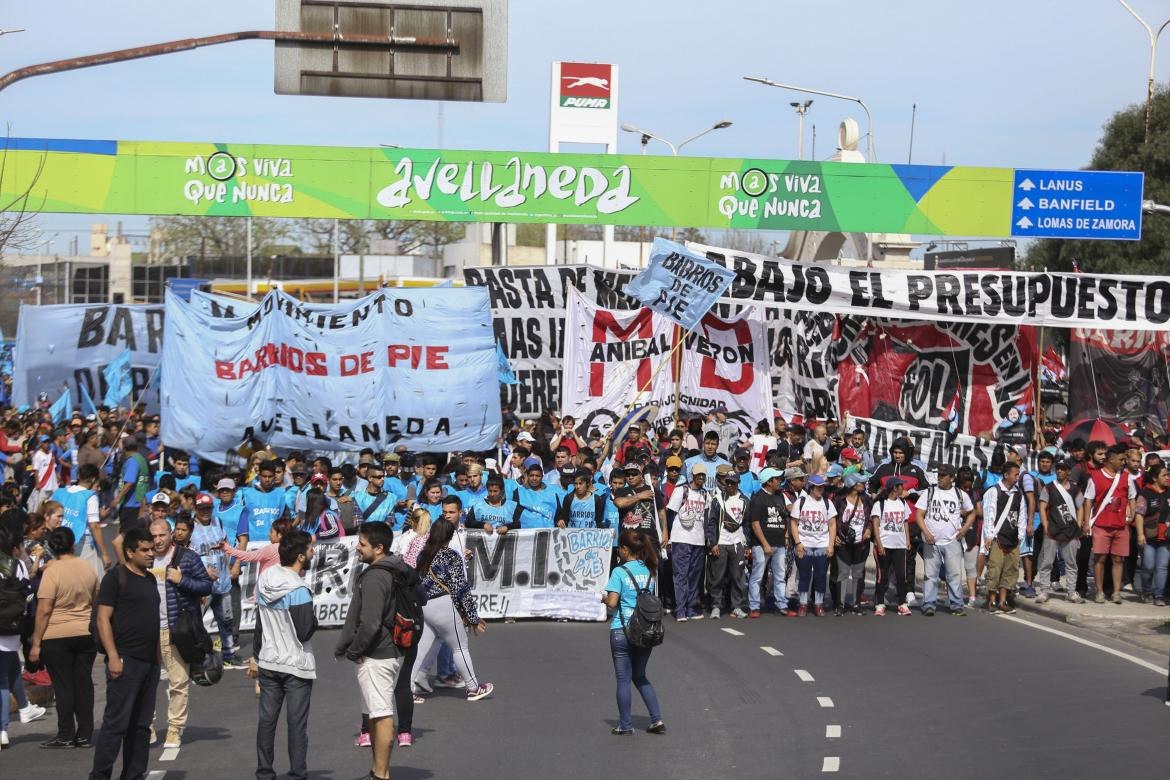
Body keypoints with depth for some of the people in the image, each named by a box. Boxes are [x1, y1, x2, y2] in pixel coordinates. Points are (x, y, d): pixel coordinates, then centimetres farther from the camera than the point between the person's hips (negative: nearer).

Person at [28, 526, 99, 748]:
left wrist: (36, 643, -11)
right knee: (84, 683, 9)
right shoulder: (88, 568, 3)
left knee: (63, 686, 1)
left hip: (57, 637, -5)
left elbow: (44, 610, -16)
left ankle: (66, 735, 4)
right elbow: (96, 602, 16)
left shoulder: (52, 572, -14)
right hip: (87, 633, 5)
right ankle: (84, 735, 12)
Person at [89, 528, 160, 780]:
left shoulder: (149, 579, 17)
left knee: (141, 724, 9)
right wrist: (113, 657, -19)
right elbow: (103, 619, -11)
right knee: (116, 721, -9)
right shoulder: (116, 577, -6)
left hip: (149, 661, 8)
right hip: (125, 661, -8)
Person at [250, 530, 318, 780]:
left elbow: (259, 625, 11)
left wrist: (255, 657, 19)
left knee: (267, 719, 11)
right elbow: (304, 633, -19)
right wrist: (314, 618, 1)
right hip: (297, 666, -6)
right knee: (297, 723, 1)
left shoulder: (263, 582, 2)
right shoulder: (299, 592, -20)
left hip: (268, 664, 6)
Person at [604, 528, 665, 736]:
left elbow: (612, 602, -16)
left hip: (622, 631, -5)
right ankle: (657, 720, 10)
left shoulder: (619, 572, -12)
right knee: (640, 677, 18)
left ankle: (625, 725, 9)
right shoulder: (650, 571, 5)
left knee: (623, 679, 5)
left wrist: (604, 598, 5)